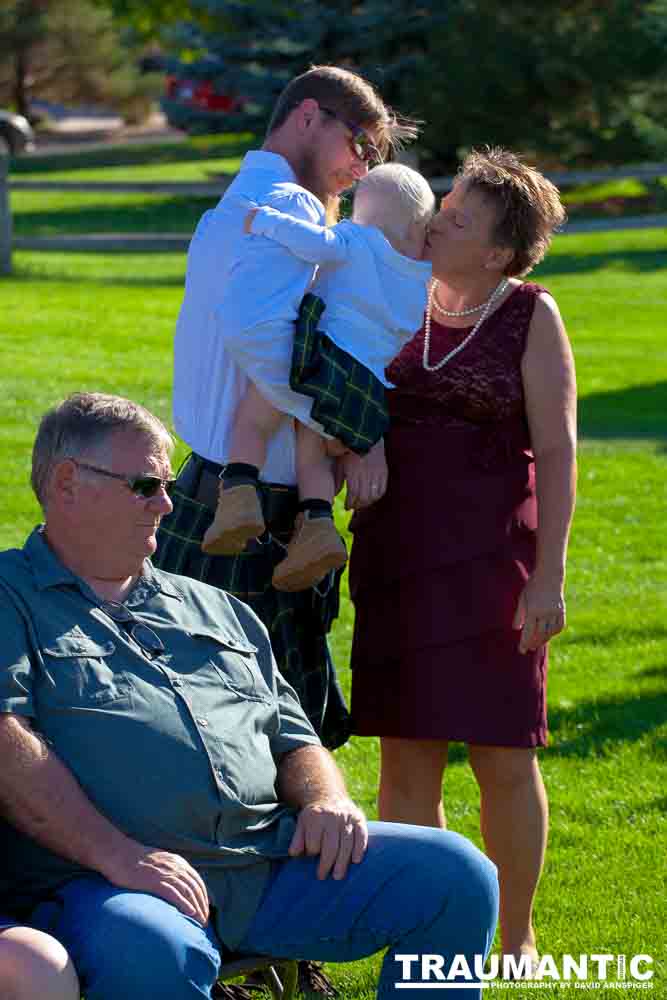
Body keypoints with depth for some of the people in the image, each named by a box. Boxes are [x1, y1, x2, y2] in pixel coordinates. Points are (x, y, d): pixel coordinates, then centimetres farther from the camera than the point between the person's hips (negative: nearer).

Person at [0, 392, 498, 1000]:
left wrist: (328, 801, 5)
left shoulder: (216, 609, 29)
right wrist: (116, 854, -20)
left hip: (275, 860, 6)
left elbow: (294, 739, 30)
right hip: (102, 882, -6)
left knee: (458, 875, -10)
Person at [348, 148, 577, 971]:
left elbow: (557, 453, -6)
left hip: (491, 556, -4)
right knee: (406, 757, 3)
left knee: (503, 757, 0)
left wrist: (548, 576, -13)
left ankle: (515, 938, 15)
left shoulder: (530, 316, -3)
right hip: (396, 554, 4)